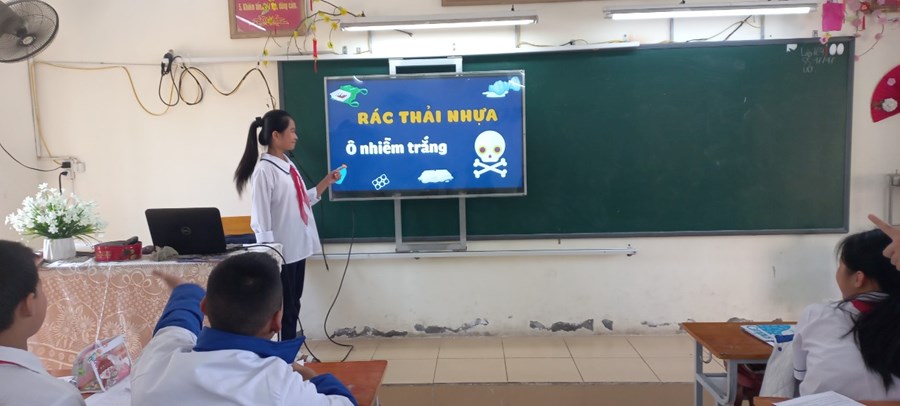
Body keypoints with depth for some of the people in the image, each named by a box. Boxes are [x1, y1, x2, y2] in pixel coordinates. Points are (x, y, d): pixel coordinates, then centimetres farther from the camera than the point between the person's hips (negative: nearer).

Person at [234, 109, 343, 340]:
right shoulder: (265, 169, -15)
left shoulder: (288, 164, 10)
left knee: (293, 305, 15)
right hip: (281, 251, -8)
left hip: (297, 248, 8)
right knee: (284, 308, 3)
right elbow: (261, 216, -17)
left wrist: (327, 181, 11)